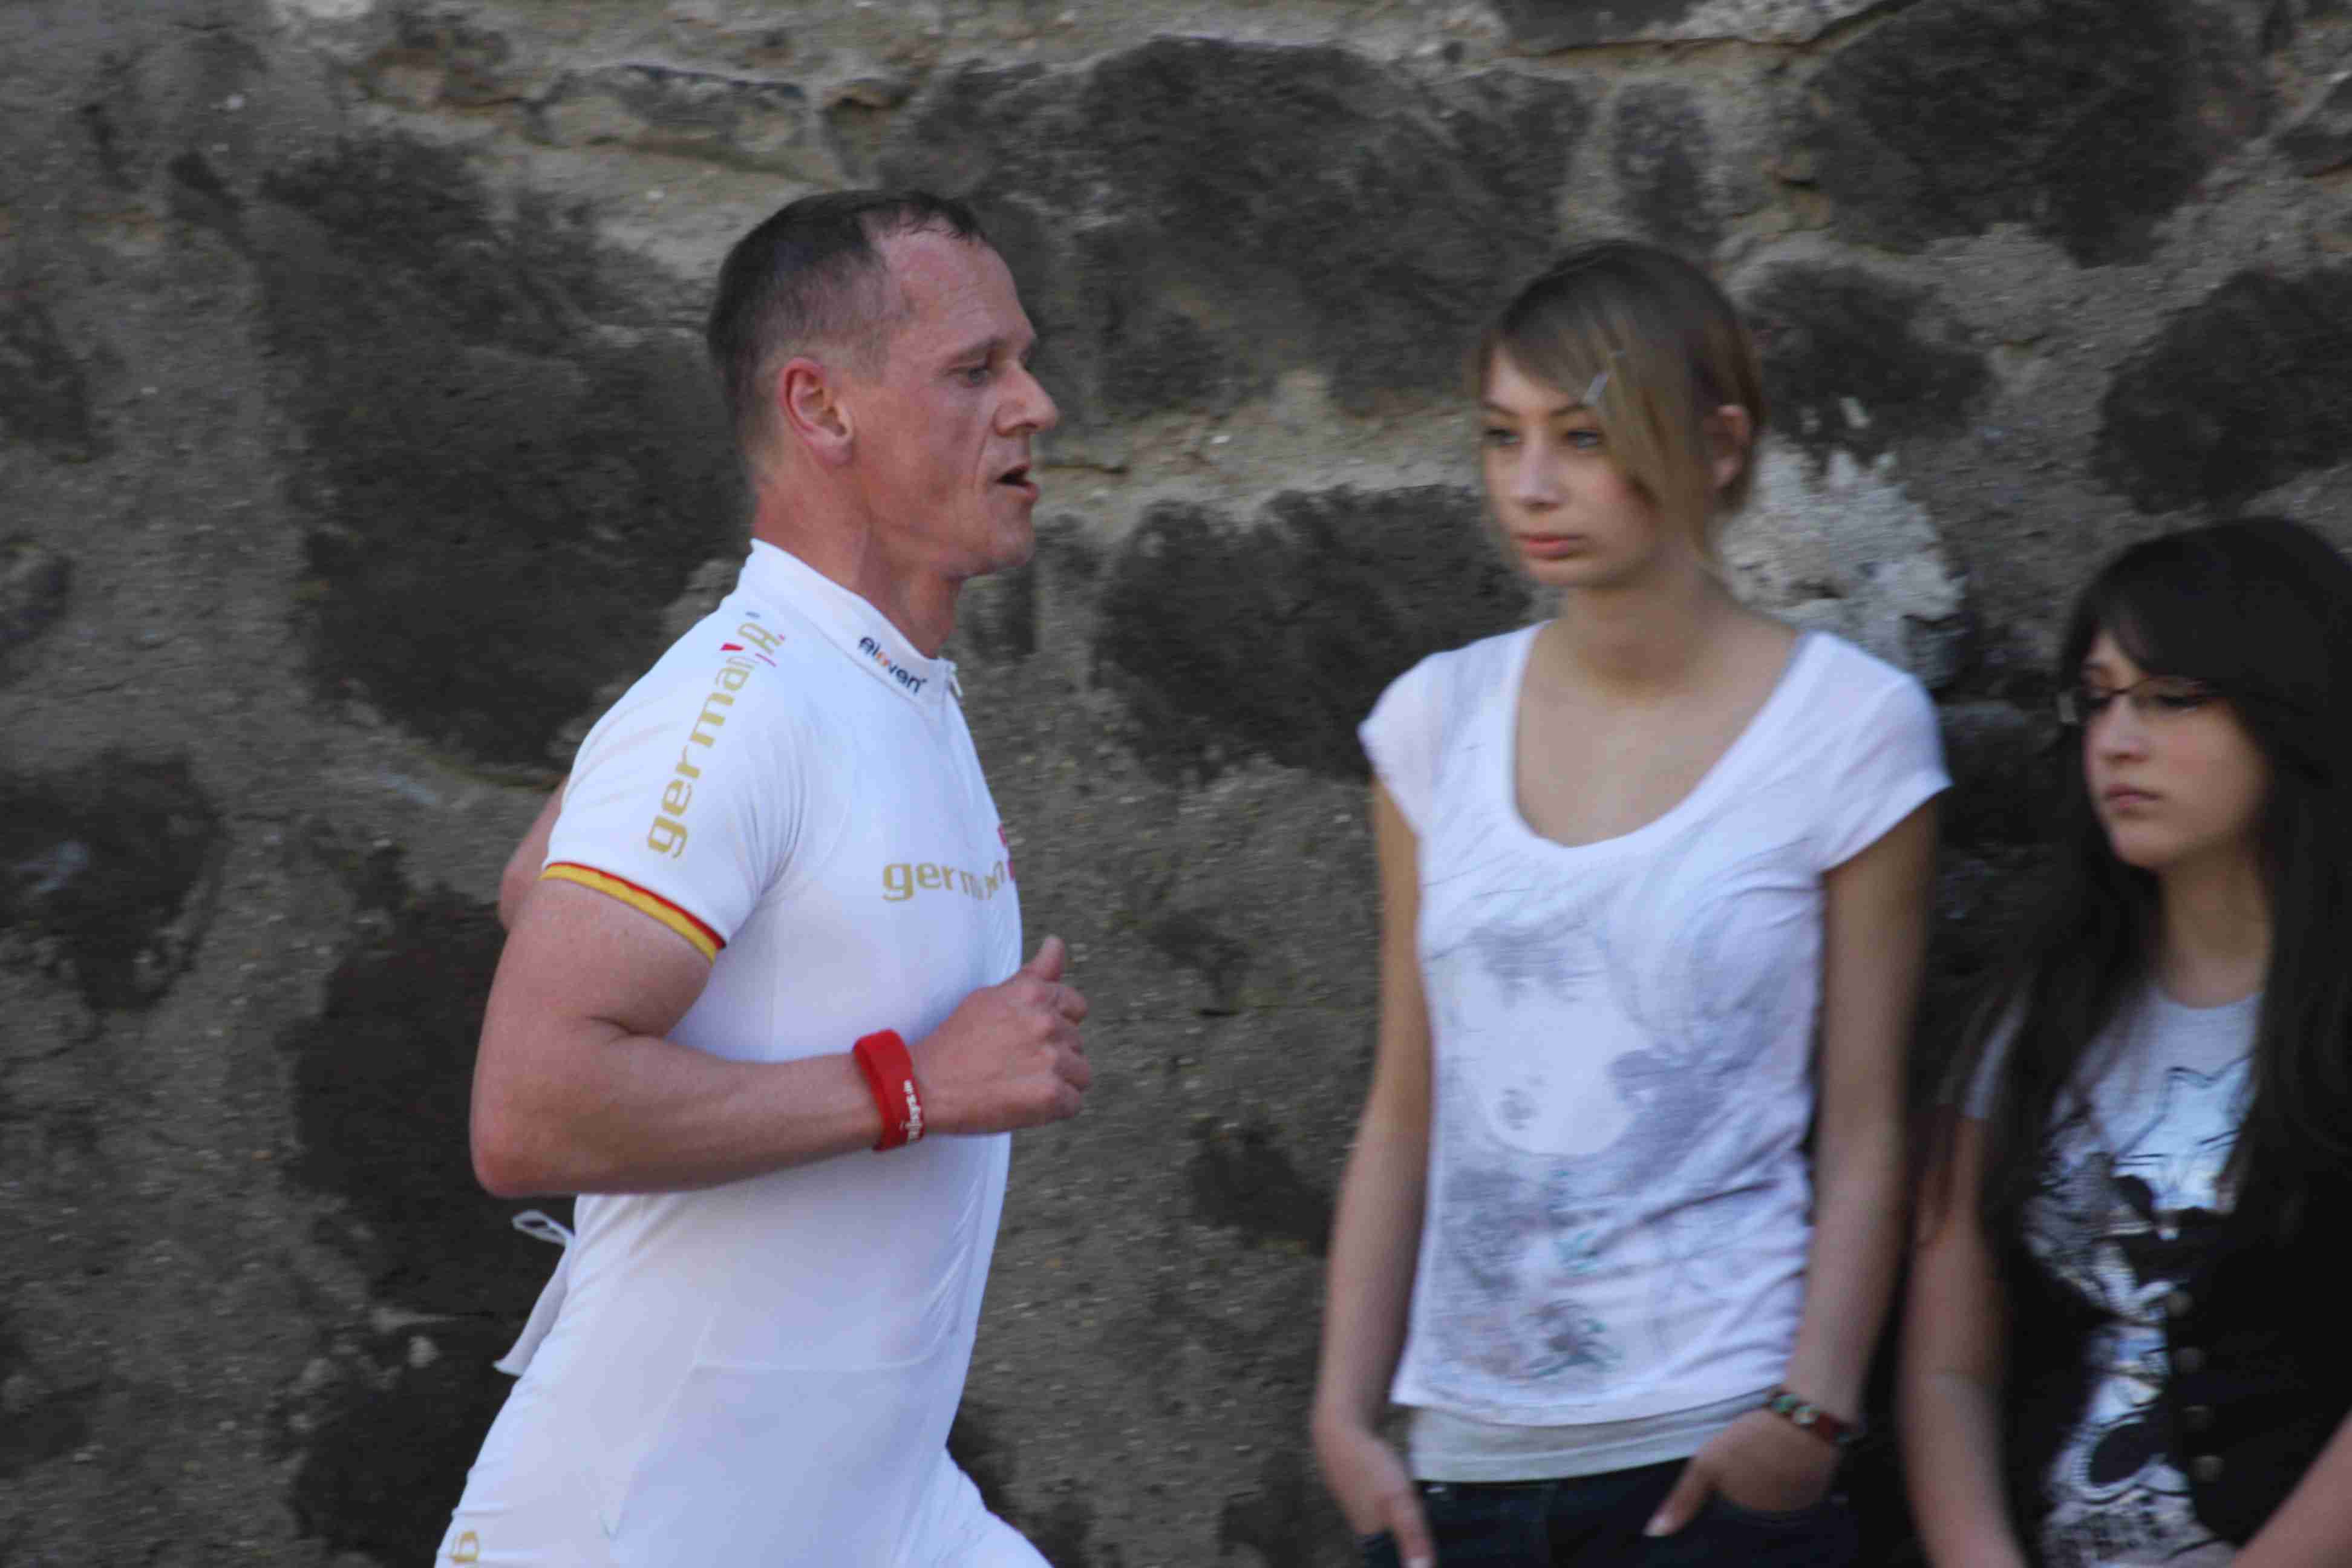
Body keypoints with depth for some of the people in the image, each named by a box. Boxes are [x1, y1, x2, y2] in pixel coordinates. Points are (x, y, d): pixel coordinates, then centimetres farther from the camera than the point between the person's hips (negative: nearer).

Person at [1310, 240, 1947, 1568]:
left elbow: (1865, 1133, -3)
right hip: (1466, 1456, 3)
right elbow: (1406, 1117, 10)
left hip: (1710, 1452, -3)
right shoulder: (1440, 717, 8)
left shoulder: (1848, 724, -2)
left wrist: (1812, 1412, -12)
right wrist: (1347, 1411, 4)